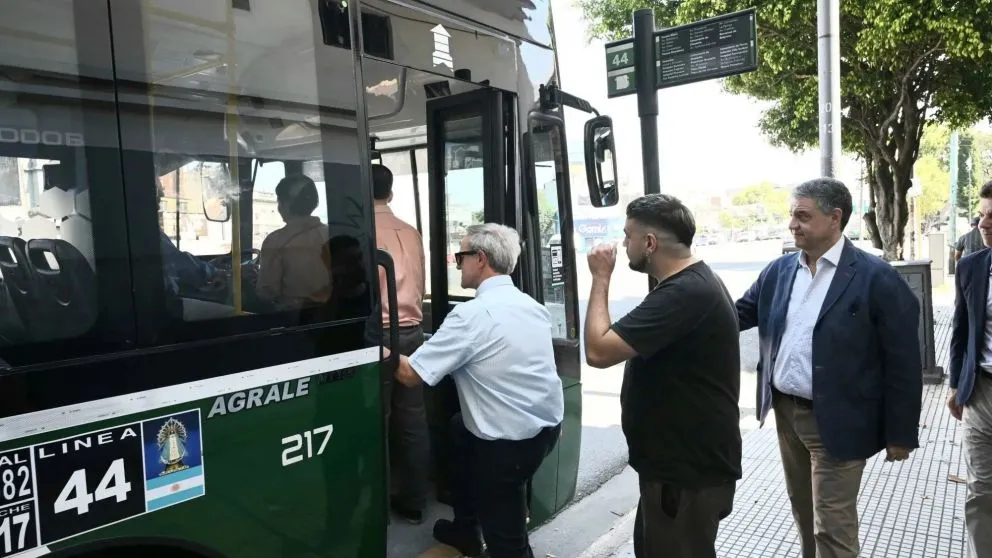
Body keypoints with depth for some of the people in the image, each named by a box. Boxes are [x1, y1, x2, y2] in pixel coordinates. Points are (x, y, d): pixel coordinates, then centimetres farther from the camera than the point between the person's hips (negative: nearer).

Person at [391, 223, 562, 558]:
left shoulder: (472, 313, -19)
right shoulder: (533, 306, 4)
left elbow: (412, 375, -15)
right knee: (460, 428, 28)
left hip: (511, 440, -9)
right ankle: (466, 531, 40)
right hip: (548, 424, 9)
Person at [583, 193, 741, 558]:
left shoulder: (684, 293, -28)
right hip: (680, 461, 10)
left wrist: (601, 278, -20)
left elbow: (598, 351, -29)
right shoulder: (692, 282, 8)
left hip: (689, 470, -10)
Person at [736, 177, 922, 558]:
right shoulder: (779, 270, 3)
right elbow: (740, 314, 10)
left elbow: (903, 362, -11)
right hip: (785, 411, 6)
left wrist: (901, 433, -8)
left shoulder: (876, 278, -13)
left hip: (836, 421, -5)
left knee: (833, 526, 4)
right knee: (803, 511, 22)